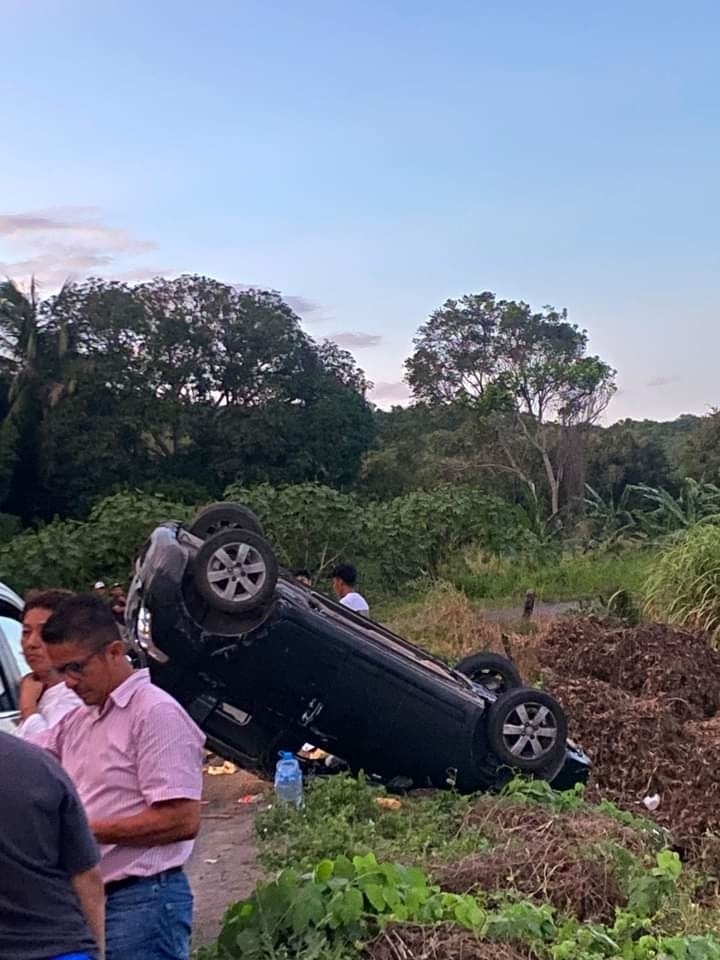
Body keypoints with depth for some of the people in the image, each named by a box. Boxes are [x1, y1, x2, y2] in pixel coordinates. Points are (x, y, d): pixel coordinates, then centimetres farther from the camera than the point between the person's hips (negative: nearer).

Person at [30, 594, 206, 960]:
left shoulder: (156, 713, -14)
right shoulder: (77, 720, 13)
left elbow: (183, 820, -19)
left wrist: (88, 831, -17)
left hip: (142, 900, -8)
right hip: (89, 897, 8)